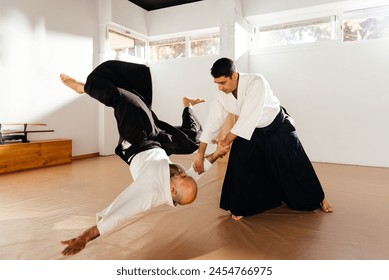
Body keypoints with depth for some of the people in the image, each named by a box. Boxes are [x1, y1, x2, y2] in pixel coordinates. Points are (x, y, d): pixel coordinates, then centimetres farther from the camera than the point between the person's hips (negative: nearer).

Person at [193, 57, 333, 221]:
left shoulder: (256, 83, -35)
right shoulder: (222, 96, -16)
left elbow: (248, 118, -36)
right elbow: (212, 122, -11)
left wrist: (228, 140, -25)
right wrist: (200, 154, -9)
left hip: (278, 128, -4)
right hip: (251, 131, 4)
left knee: (294, 167, 7)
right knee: (241, 167, -7)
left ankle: (318, 199, 32)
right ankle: (241, 207, 14)